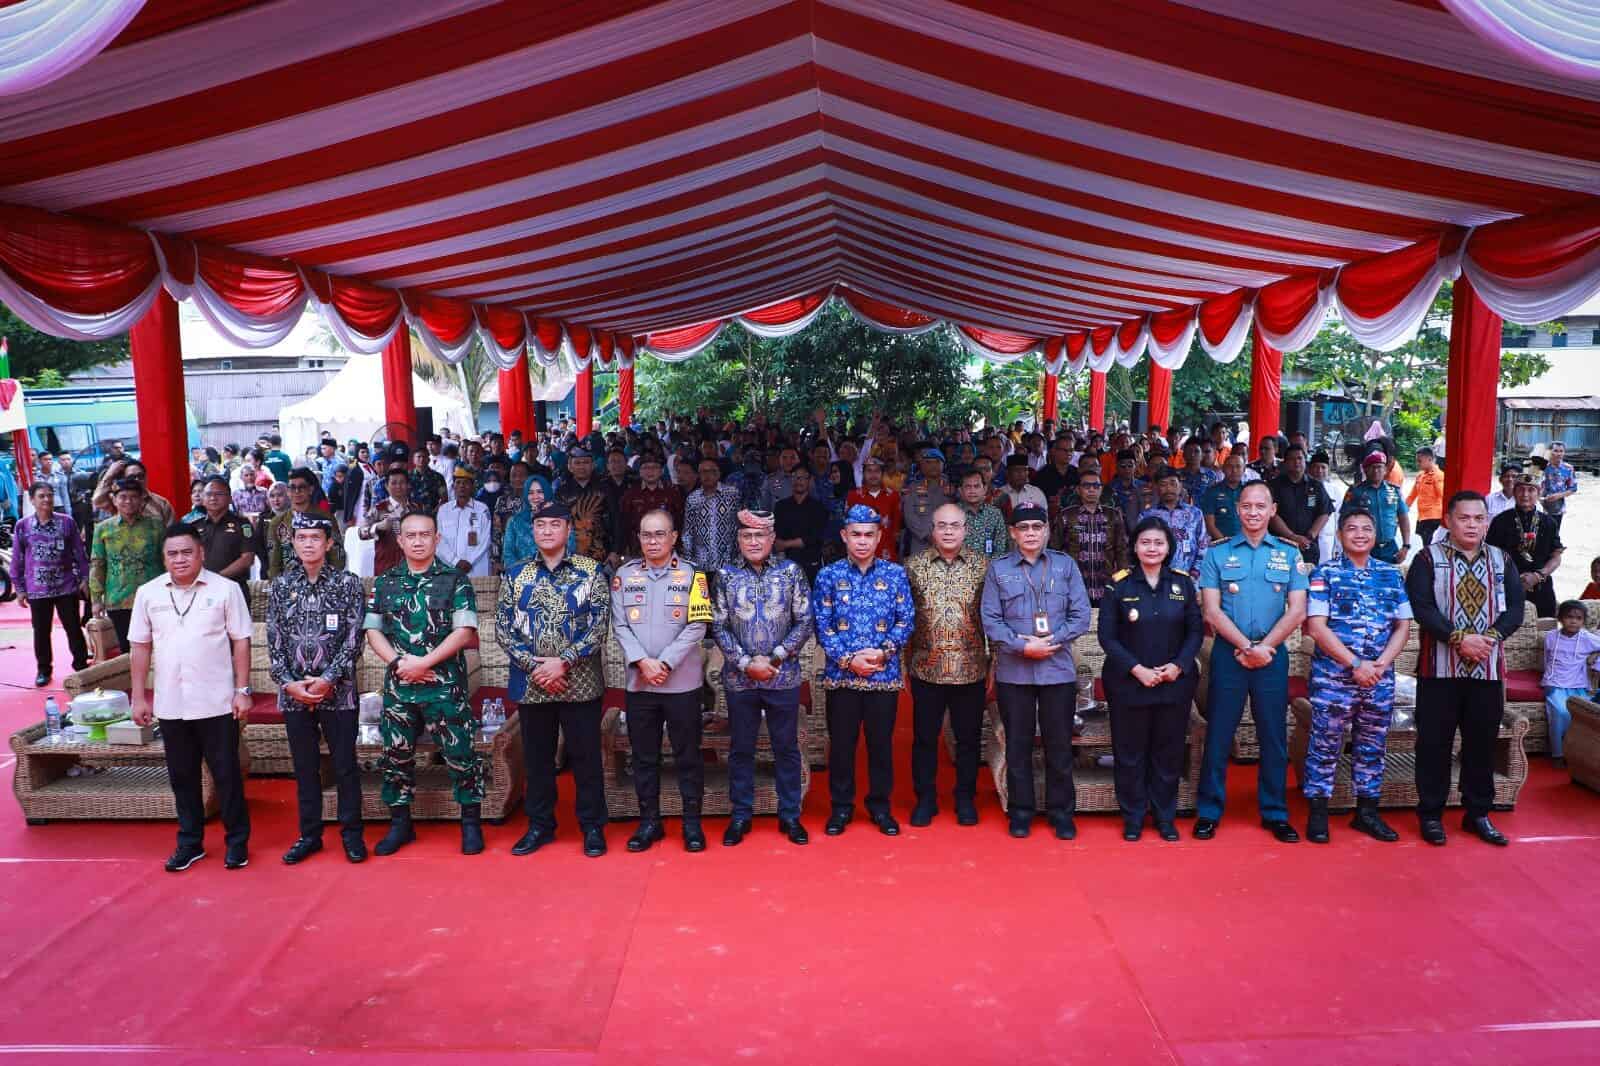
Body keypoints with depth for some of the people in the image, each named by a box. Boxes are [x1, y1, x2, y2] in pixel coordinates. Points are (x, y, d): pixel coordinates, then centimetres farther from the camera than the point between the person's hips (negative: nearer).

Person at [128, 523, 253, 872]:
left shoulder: (225, 589, -4)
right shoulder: (148, 593, 4)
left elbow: (241, 642, -3)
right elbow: (140, 647, 8)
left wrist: (242, 691, -6)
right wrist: (139, 697, 5)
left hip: (217, 702, -3)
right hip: (170, 705, 3)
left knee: (226, 774, 5)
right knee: (182, 777, 13)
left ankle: (237, 841, 18)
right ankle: (189, 842, 26)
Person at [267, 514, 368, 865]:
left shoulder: (348, 583, -2)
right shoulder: (280, 586, 7)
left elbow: (353, 640, -7)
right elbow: (274, 642, 4)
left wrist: (327, 680, -14)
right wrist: (289, 683, -7)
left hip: (337, 692, -3)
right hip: (293, 694, 3)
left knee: (345, 766, 4)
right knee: (304, 768, 12)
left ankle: (351, 834, 16)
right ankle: (309, 835, 23)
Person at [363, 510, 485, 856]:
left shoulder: (455, 581, -1)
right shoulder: (384, 583, 10)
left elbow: (464, 631, -8)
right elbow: (373, 631, 7)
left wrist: (423, 662, -14)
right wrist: (399, 662, -9)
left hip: (445, 684, -3)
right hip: (398, 685, 4)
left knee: (460, 753, -1)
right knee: (397, 755, 10)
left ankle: (471, 824, 11)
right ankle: (400, 824, 24)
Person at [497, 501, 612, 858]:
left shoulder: (591, 572, -1)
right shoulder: (515, 576, 7)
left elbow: (599, 625, -7)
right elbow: (502, 628, 2)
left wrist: (563, 661, -16)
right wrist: (535, 665, -11)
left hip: (580, 683, -2)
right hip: (531, 685, 2)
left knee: (586, 756, 4)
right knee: (537, 757, 12)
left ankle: (593, 826, 17)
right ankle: (539, 825, 26)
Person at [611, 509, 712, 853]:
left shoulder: (691, 574, -1)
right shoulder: (624, 574, 6)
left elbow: (696, 627, -7)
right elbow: (619, 625, 2)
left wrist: (664, 663, -14)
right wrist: (642, 662, -12)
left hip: (682, 682, -2)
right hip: (638, 681, 2)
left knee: (688, 754, 5)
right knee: (644, 756, 10)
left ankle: (692, 822, 17)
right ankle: (649, 821, 22)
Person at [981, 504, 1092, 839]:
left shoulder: (1066, 565, 4)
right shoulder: (998, 569, 3)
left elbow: (1080, 616, -1)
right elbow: (991, 621, -3)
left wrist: (1050, 642, -13)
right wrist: (1022, 646, -14)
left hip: (1059, 670, 0)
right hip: (1013, 671, 0)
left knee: (1059, 744, 7)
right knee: (1017, 744, 9)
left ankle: (1061, 812, 21)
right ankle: (1021, 811, 21)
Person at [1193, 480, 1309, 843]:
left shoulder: (1289, 554, 6)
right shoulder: (1217, 554, 2)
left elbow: (1296, 611, -1)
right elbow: (1212, 611, -4)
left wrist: (1263, 648, -10)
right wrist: (1247, 646, -13)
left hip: (1273, 655, 1)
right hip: (1228, 654, -1)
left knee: (1274, 736, 7)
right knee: (1218, 735, 3)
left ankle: (1275, 813, 19)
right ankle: (1208, 812, 12)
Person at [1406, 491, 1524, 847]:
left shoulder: (1502, 560, 10)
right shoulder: (1428, 558, -1)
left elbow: (1514, 608, 2)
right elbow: (1422, 606, -11)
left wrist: (1490, 636, -15)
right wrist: (1459, 638, -21)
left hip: (1489, 669, 3)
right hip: (1440, 668, -3)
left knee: (1482, 743, 10)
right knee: (1434, 743, 2)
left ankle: (1478, 814, 23)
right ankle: (1431, 814, 12)